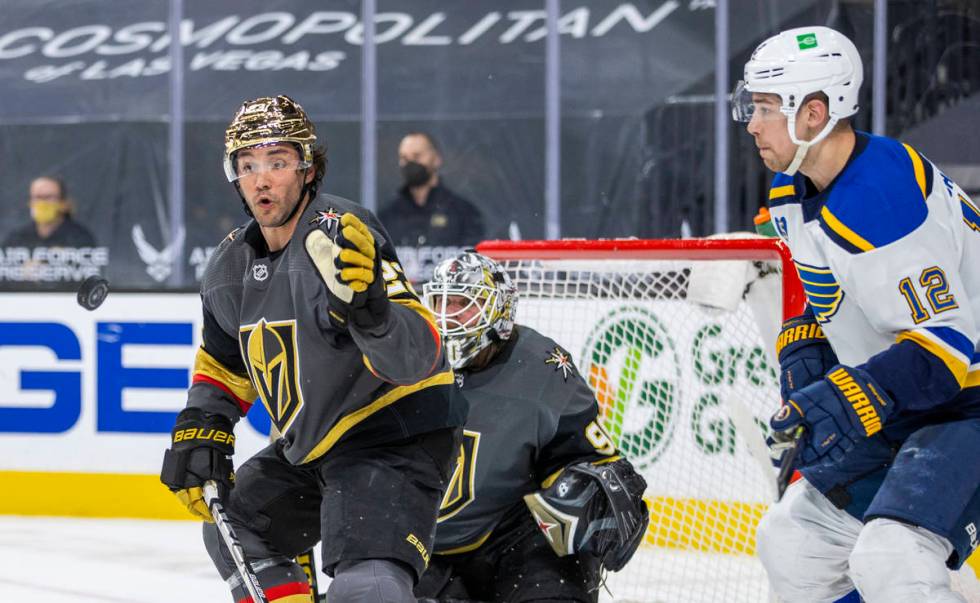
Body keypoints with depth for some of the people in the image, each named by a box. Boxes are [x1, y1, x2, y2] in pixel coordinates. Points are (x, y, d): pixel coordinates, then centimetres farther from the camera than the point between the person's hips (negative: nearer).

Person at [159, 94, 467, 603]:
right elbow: (223, 361, 21)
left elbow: (416, 355, -32)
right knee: (235, 529, 22)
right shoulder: (235, 262, 3)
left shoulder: (343, 235, -23)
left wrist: (369, 308, -50)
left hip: (396, 436, -10)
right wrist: (199, 436, 10)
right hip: (310, 445, 10)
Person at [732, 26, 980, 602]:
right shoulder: (795, 191, 4)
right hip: (900, 410, 11)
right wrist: (803, 345, 2)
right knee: (792, 540, 15)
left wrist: (859, 392, -38)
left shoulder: (886, 197, -28)